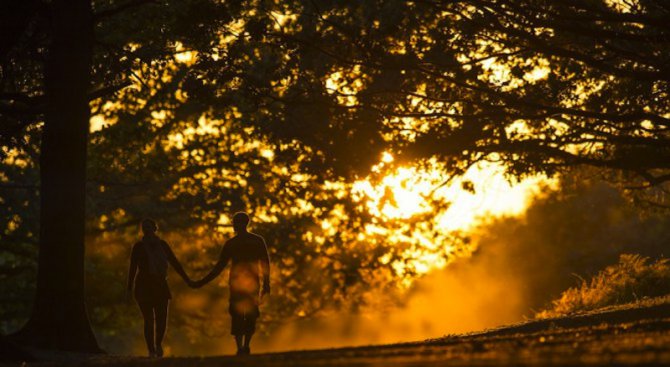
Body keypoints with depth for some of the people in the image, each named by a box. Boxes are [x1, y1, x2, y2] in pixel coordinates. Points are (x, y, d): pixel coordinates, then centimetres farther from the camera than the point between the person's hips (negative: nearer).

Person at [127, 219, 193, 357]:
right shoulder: (138, 247, 0)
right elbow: (133, 268, -2)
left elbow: (175, 263, 10)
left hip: (160, 286, 2)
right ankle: (151, 351, 2)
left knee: (162, 319, -7)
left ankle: (158, 343, 20)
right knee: (149, 320, -7)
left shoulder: (162, 245, 8)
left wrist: (186, 279, 6)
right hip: (144, 287, -2)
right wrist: (129, 289, -7)